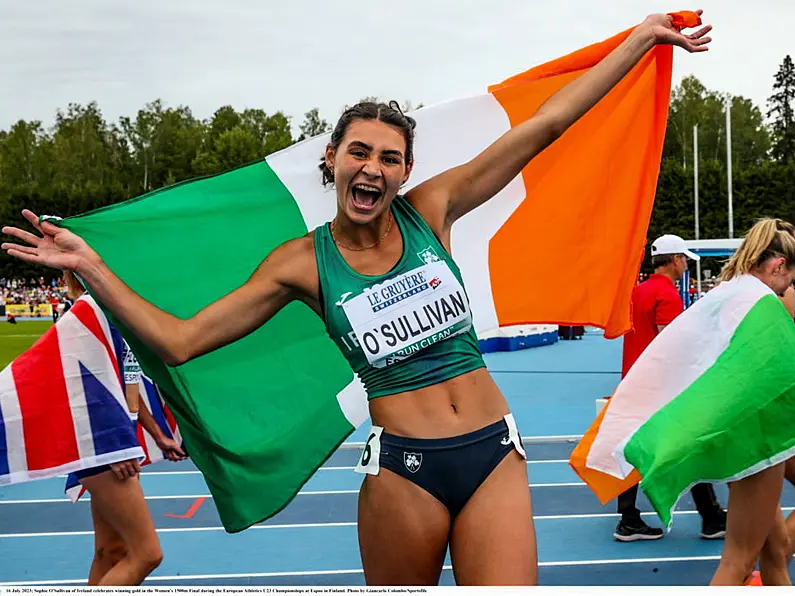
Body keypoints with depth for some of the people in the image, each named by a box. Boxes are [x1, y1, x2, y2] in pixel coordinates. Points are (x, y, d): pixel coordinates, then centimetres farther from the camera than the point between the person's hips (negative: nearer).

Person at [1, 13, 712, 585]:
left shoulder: (430, 209, 2)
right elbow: (180, 339, -1)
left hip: (494, 455, 2)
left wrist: (644, 35, 4)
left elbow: (546, 125, 2)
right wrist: (91, 266, -5)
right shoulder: (303, 262, -1)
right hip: (402, 467, -1)